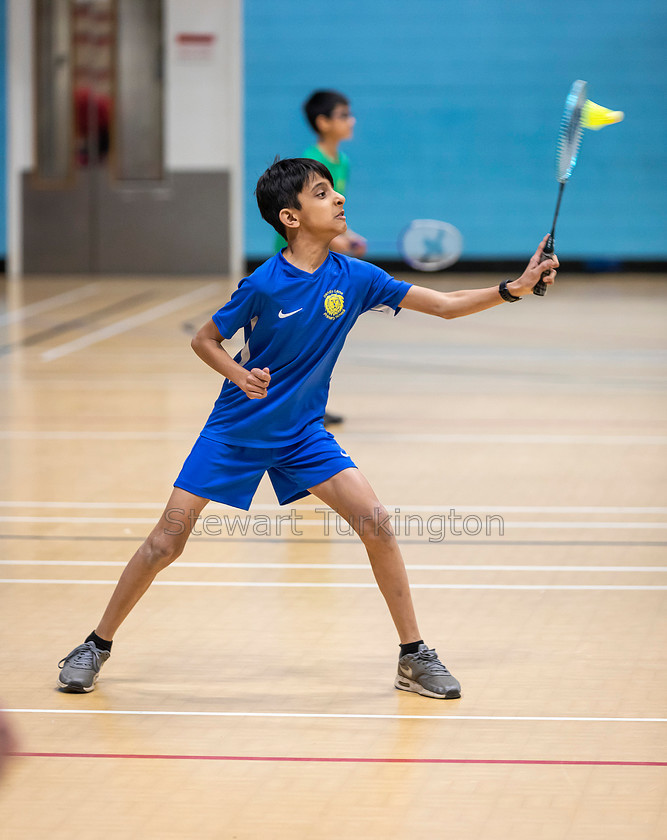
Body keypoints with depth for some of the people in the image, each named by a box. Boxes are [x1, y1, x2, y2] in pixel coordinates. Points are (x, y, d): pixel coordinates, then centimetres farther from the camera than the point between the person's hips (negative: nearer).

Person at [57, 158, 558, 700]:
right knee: (167, 543, -5)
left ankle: (413, 656, -1)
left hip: (303, 434, 3)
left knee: (376, 523, -12)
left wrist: (513, 288, -15)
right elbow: (204, 340, -6)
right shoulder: (264, 284, -19)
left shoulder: (353, 278, -9)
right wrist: (240, 374, -25)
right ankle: (98, 645, 15)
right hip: (235, 431, -3)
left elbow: (445, 305, -5)